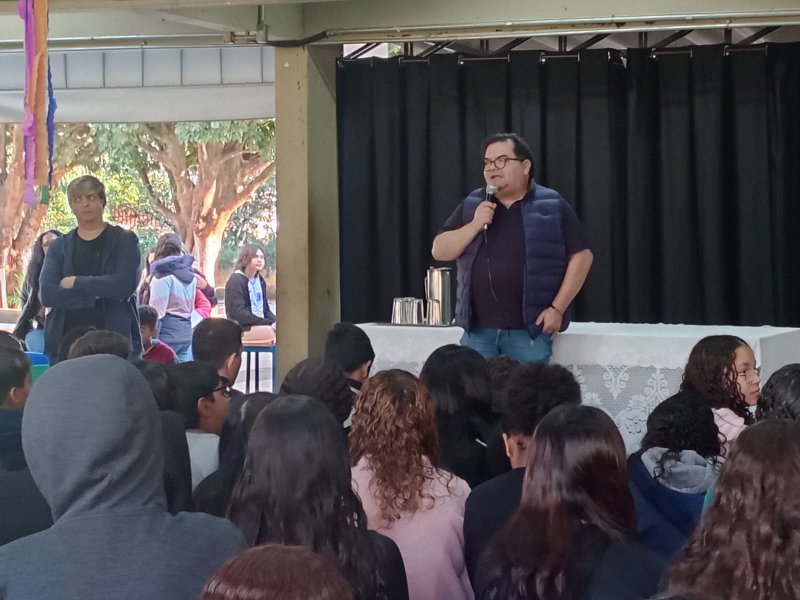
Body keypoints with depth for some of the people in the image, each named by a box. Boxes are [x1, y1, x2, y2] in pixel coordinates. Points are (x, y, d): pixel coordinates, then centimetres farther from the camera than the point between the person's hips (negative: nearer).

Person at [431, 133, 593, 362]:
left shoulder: (551, 206, 0)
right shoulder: (471, 206, 10)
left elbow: (581, 256, -1)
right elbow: (440, 251, 7)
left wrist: (557, 308, -8)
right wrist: (475, 225, -9)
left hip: (529, 329, -3)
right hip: (477, 329, 3)